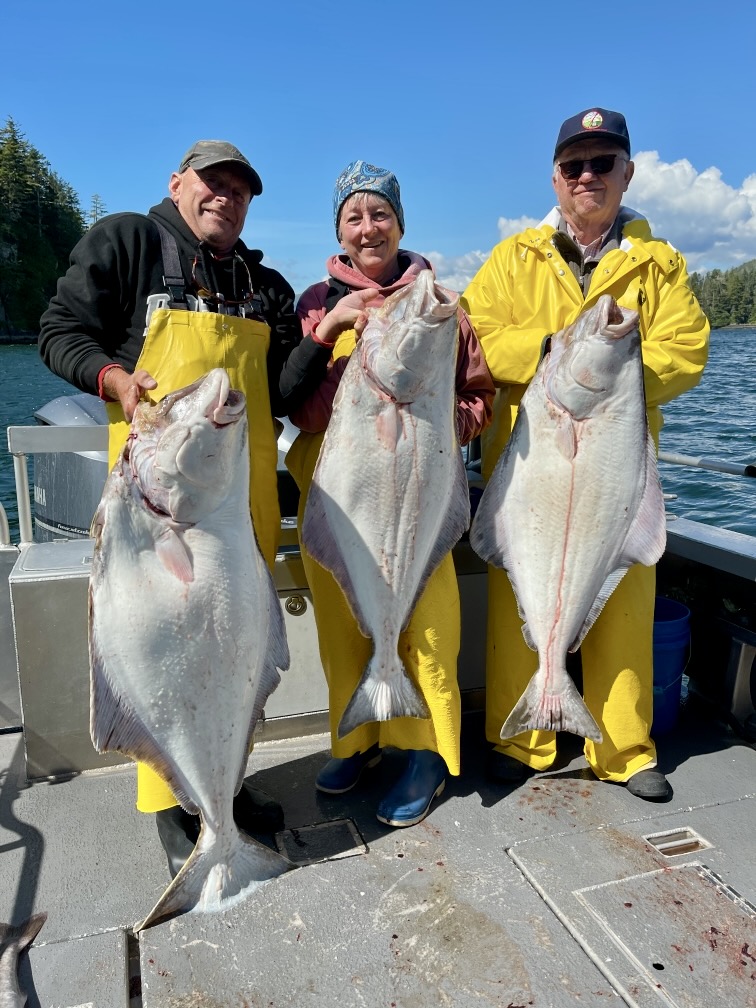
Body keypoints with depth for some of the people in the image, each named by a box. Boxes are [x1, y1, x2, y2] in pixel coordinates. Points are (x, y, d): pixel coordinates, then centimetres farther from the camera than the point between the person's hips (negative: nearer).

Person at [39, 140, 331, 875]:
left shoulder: (267, 286, 16)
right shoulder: (124, 242, 4)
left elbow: (280, 392, 8)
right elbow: (61, 332, 2)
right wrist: (114, 377, -16)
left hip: (246, 482, 5)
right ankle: (169, 801, 16)